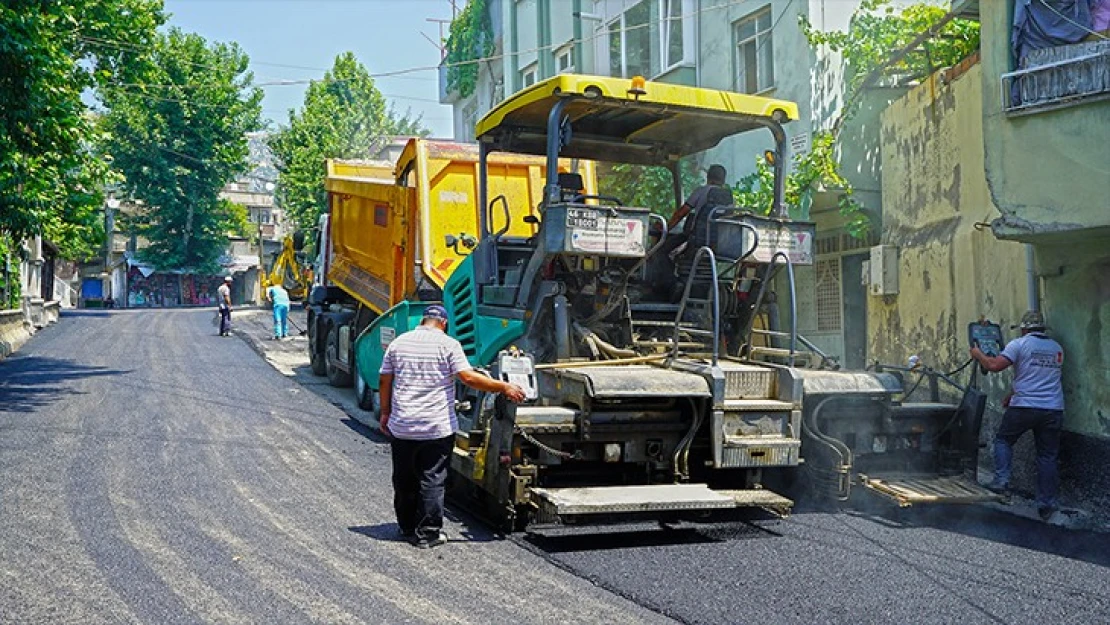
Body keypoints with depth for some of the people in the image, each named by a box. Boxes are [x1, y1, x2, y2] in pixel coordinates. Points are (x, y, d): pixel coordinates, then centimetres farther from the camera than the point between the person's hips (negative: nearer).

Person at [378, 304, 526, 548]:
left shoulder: (398, 343, 8)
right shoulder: (448, 345, -5)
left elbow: (384, 381, 10)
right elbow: (468, 377, -15)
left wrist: (385, 413, 20)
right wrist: (504, 387, -8)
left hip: (401, 427, 4)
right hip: (437, 428, -4)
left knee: (404, 480, 15)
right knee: (432, 481, 3)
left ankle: (408, 528, 26)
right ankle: (428, 532, 6)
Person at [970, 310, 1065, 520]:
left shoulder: (1020, 344, -5)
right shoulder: (1057, 349, 14)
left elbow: (994, 365, -14)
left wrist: (978, 354, 6)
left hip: (1024, 407, -4)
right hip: (1053, 409, 4)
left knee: (1003, 440, 17)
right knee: (1047, 456, 8)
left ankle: (1001, 480, 2)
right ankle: (1046, 505, 10)